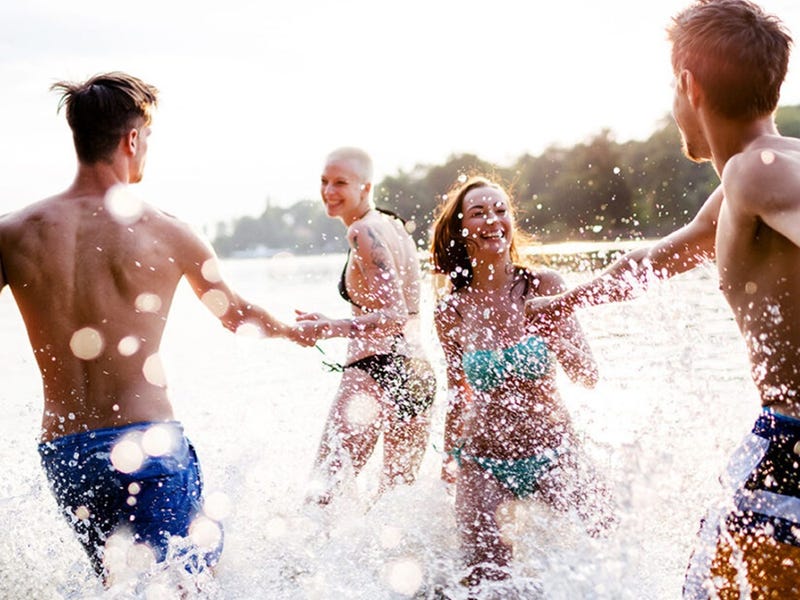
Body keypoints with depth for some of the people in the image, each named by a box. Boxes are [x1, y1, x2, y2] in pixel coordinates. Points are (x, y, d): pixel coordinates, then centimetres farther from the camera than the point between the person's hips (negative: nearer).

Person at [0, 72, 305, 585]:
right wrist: (299, 330, 31)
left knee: (121, 583, 23)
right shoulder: (168, 234, -4)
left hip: (63, 452, 4)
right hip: (148, 442, -3)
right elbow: (238, 315, 12)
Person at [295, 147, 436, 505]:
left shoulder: (364, 231, -8)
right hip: (419, 372, 10)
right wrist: (333, 326, 29)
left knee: (321, 491, -19)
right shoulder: (395, 226, 18)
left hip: (377, 371, -10)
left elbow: (395, 316, -17)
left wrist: (329, 329, -24)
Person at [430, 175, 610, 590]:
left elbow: (588, 376, -5)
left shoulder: (542, 286, -6)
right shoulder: (451, 313, -3)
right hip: (483, 462, 1)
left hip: (553, 452, 0)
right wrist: (449, 455, 19)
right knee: (488, 579, -4)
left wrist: (555, 321, -22)